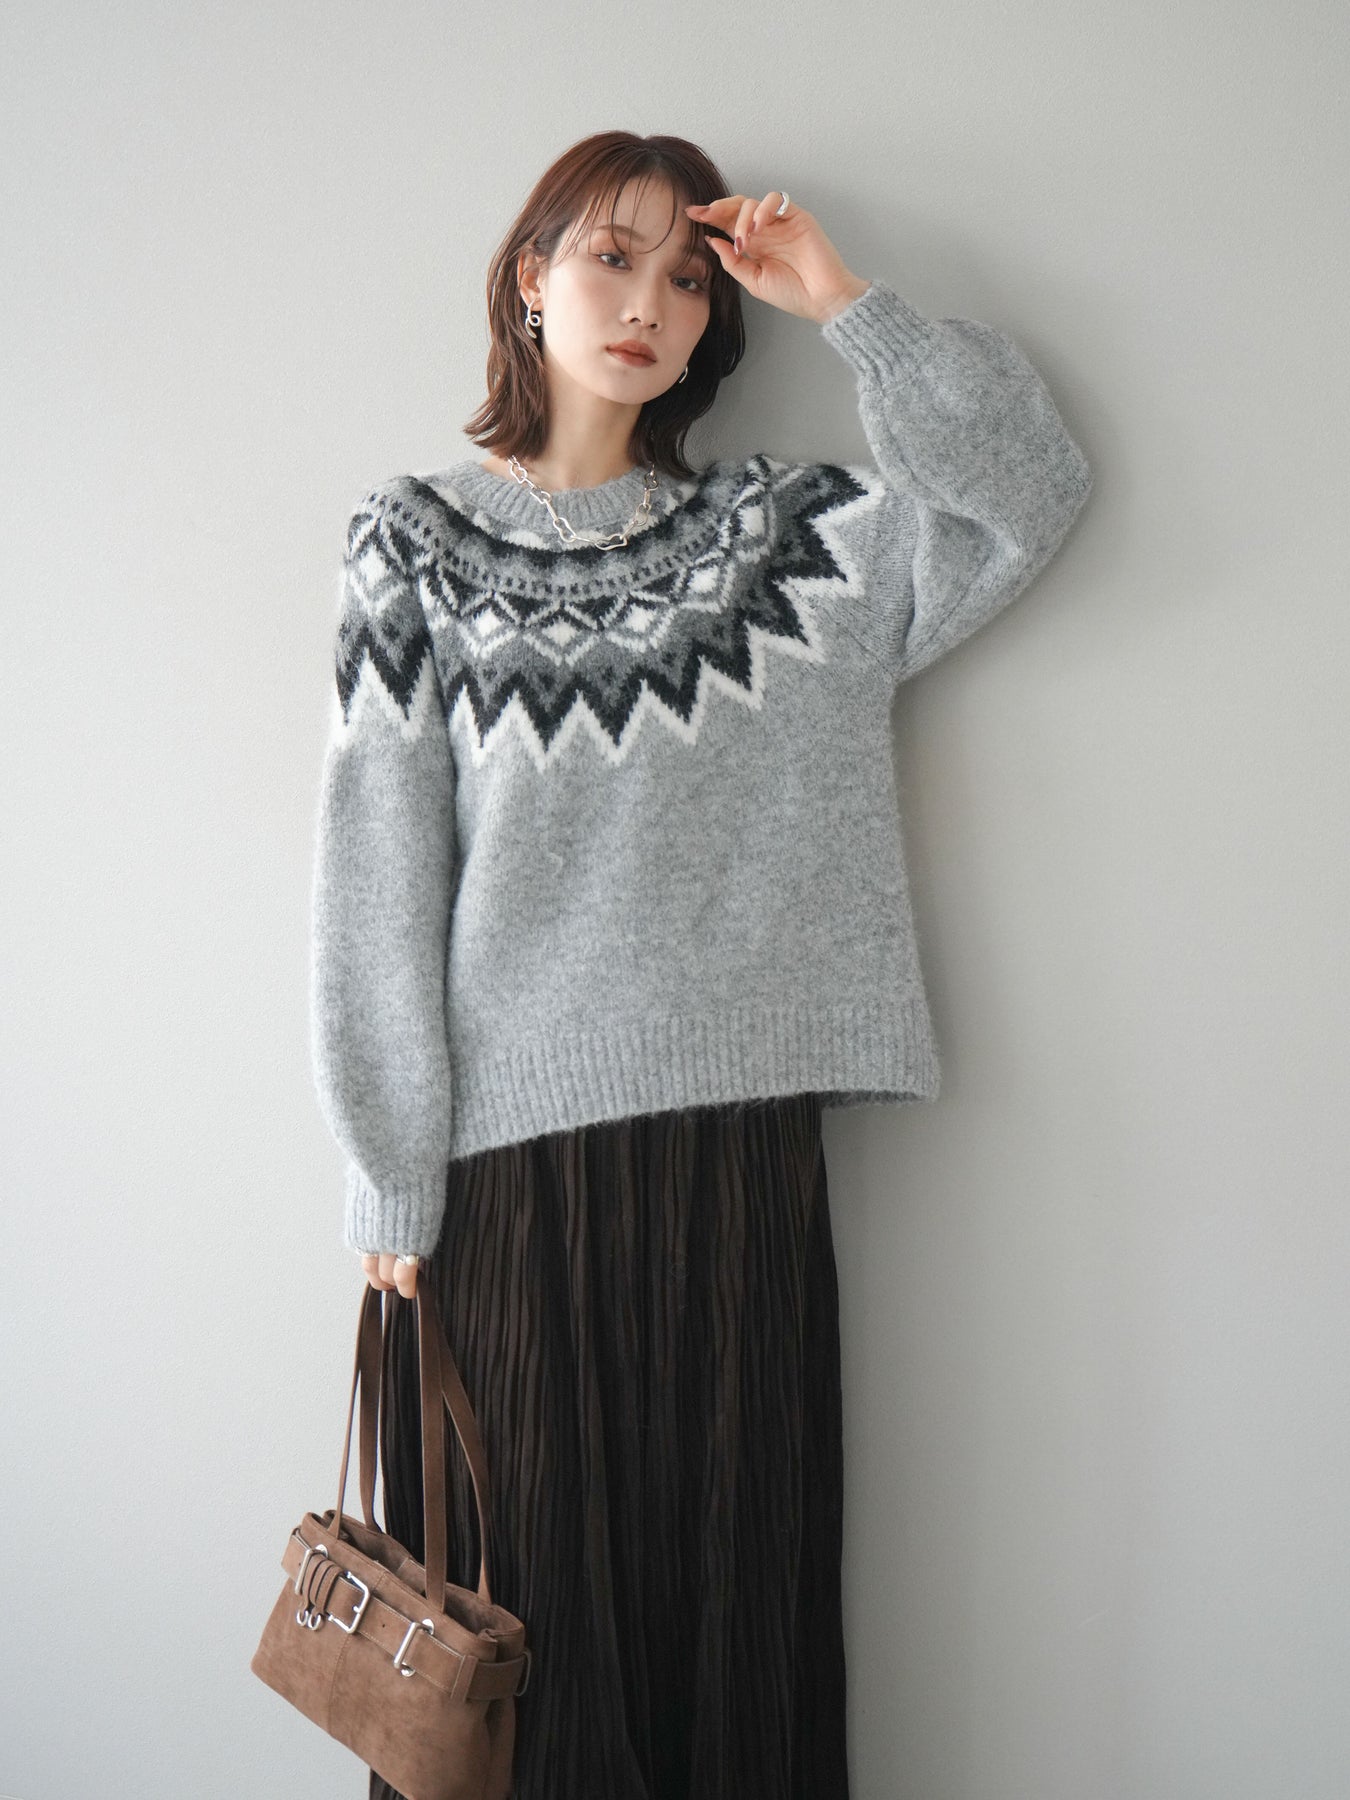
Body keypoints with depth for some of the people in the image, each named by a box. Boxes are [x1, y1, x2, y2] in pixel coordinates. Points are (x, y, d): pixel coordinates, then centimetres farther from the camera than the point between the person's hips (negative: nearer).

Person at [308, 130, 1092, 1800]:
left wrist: (846, 303, 0)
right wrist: (394, 1177, -5)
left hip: (735, 1126, 2)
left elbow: (1032, 485, 3)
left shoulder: (773, 528, 11)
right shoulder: (419, 538, 5)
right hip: (506, 1142, -2)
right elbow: (377, 871, -1)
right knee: (526, 1590, 6)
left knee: (730, 1576, 9)